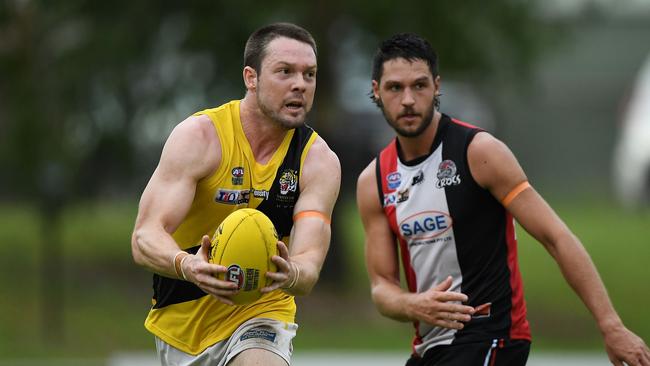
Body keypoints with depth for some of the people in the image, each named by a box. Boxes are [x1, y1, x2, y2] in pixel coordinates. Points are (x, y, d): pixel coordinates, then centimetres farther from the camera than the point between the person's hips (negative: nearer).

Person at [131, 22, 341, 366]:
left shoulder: (319, 160, -10)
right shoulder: (199, 136, -17)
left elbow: (309, 263, -20)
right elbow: (145, 238, -25)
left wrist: (290, 274, -45)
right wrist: (187, 266, -47)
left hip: (261, 312, 0)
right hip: (182, 318, 0)